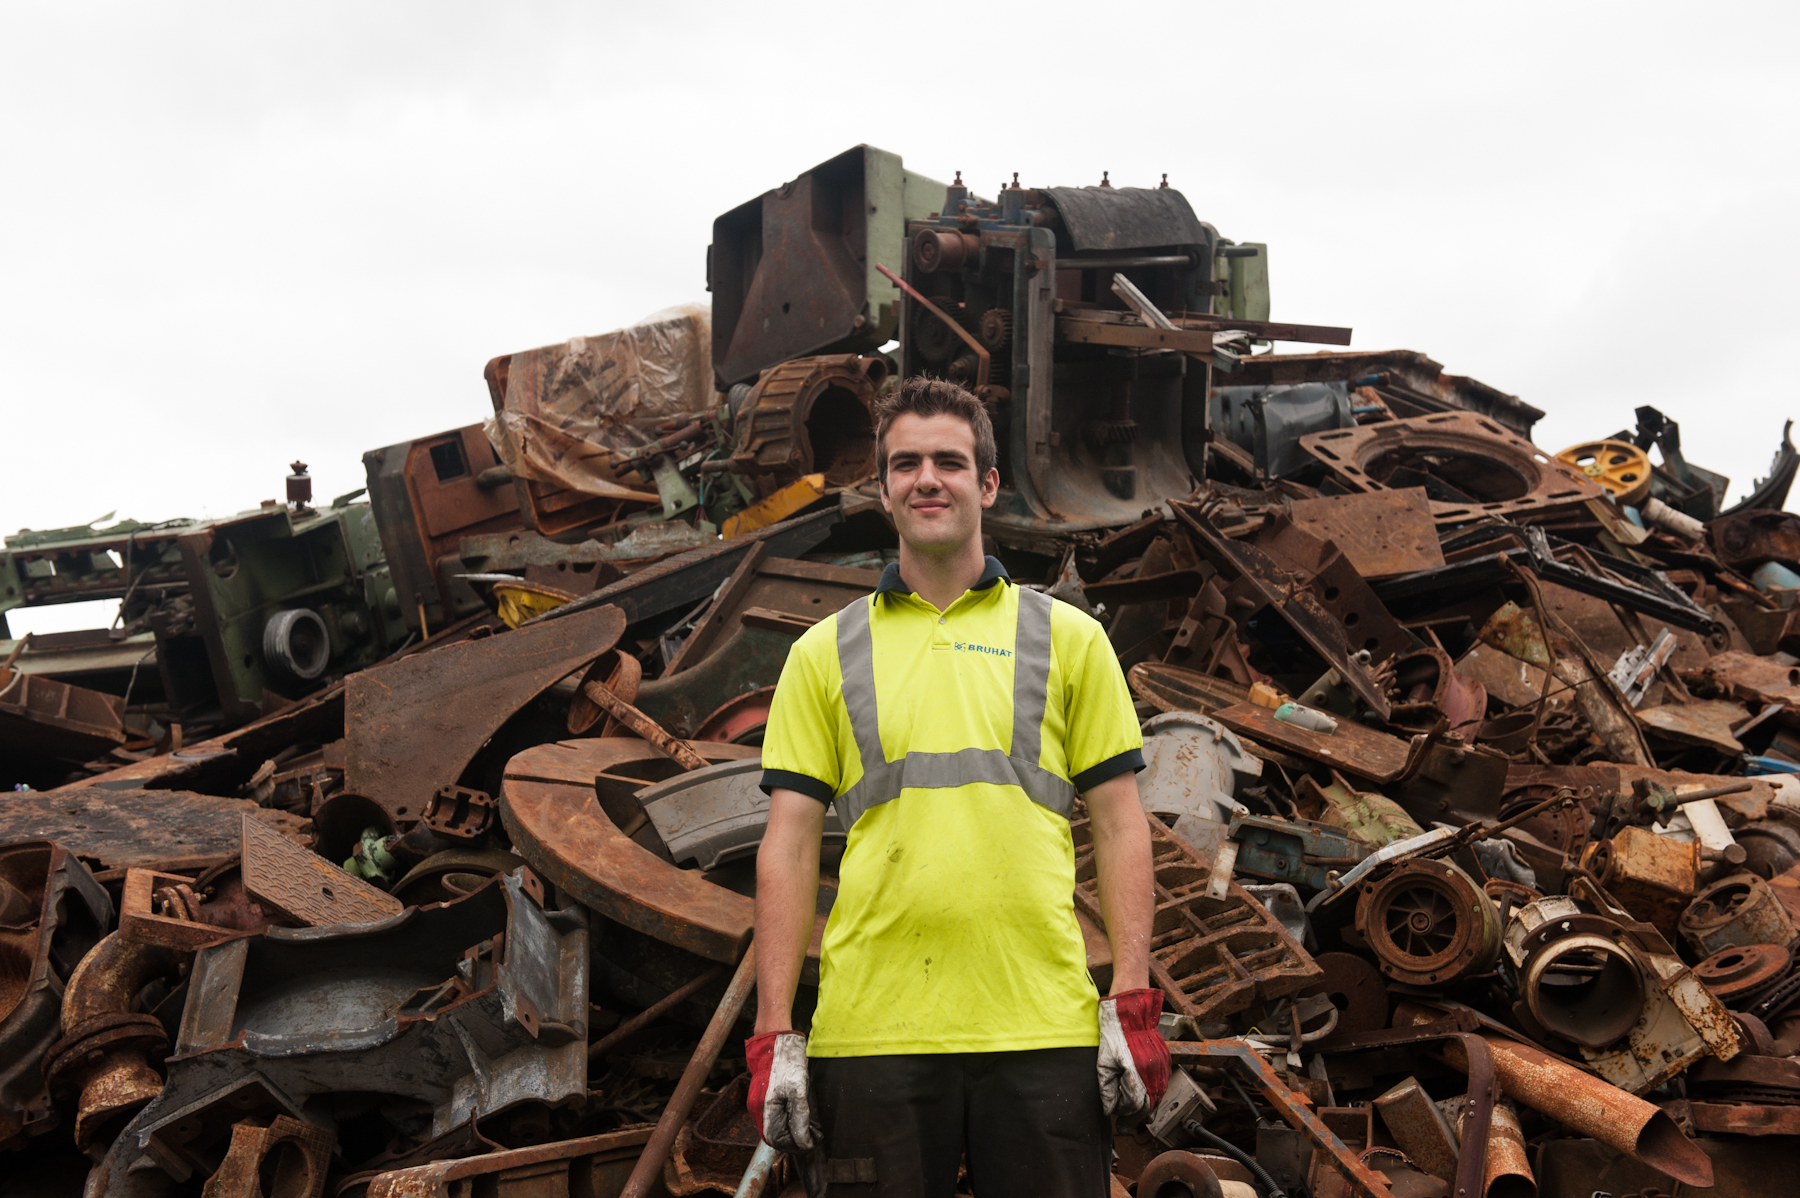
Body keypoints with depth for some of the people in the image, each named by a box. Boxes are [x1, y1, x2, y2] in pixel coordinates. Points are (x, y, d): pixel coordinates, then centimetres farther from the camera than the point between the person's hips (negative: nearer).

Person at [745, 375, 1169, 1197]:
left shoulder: (1068, 638, 10)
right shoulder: (824, 653, 10)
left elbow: (1119, 826, 7)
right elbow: (789, 845, 6)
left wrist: (1132, 1002, -2)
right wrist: (773, 1034, -1)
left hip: (1044, 1029, 0)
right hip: (870, 1030, 0)